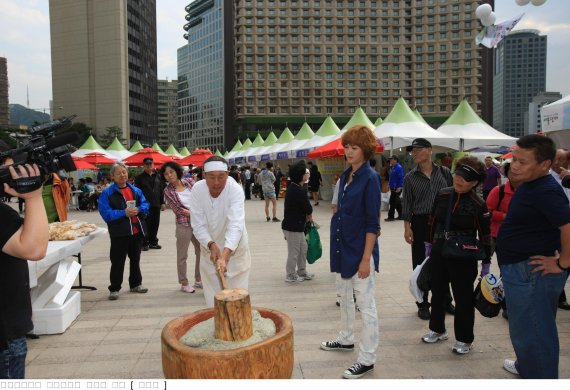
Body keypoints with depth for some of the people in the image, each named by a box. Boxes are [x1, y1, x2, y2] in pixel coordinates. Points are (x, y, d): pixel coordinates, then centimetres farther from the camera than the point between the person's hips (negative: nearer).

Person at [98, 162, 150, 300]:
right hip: (119, 233, -5)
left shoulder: (136, 190, 9)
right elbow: (106, 213, -14)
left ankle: (135, 284, 32)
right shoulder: (107, 193, -6)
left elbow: (146, 204, 5)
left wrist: (138, 210, -16)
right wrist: (124, 213, -22)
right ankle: (114, 288, 12)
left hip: (137, 231, 5)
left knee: (135, 259, 17)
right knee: (117, 262, 1)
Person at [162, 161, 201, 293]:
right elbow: (177, 209, -10)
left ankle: (198, 280, 29)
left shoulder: (189, 181, 4)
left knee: (202, 251, 12)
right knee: (182, 256, 5)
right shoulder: (168, 191, -5)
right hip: (183, 225, -4)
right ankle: (184, 283, 20)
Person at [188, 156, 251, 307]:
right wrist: (212, 245, -32)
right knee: (213, 298, 9)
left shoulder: (235, 190, -24)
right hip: (209, 249, 2)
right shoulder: (197, 190, -16)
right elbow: (199, 225, -15)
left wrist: (225, 255, -47)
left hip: (235, 249, -2)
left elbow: (235, 225, -35)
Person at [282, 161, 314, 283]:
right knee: (294, 252, 4)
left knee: (303, 249, 18)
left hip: (296, 226, 10)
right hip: (293, 227, -10)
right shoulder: (298, 190, -22)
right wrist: (309, 216, 5)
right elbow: (308, 209, -15)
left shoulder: (292, 188, 9)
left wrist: (306, 216, 4)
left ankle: (302, 272, 29)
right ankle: (290, 275, 17)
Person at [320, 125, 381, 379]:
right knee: (345, 296, 22)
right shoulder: (346, 176, 8)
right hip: (343, 246, 8)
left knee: (366, 304, 2)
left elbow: (372, 223, -16)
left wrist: (366, 258, -18)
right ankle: (346, 339, 42)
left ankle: (367, 359, 14)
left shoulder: (370, 178, -14)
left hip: (360, 249, -8)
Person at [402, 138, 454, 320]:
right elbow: (406, 204, 1)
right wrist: (407, 227, -5)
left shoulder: (444, 173, 3)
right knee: (420, 264, 4)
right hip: (420, 224, -1)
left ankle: (445, 300, 30)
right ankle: (423, 304, 18)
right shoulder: (410, 177, 1)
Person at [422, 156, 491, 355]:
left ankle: (464, 339, 23)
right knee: (438, 292, 17)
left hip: (464, 258, -4)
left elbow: (485, 234, -7)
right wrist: (429, 244, 15)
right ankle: (437, 329, 36)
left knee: (463, 298, 6)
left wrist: (486, 262, -4)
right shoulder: (442, 195, -2)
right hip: (439, 253, 5)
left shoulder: (478, 204, -13)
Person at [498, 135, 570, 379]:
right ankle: (526, 367, 48)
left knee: (530, 331, 2)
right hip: (519, 268, 10)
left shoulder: (546, 192, -24)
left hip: (531, 271, -10)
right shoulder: (528, 185, 8)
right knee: (525, 328, 27)